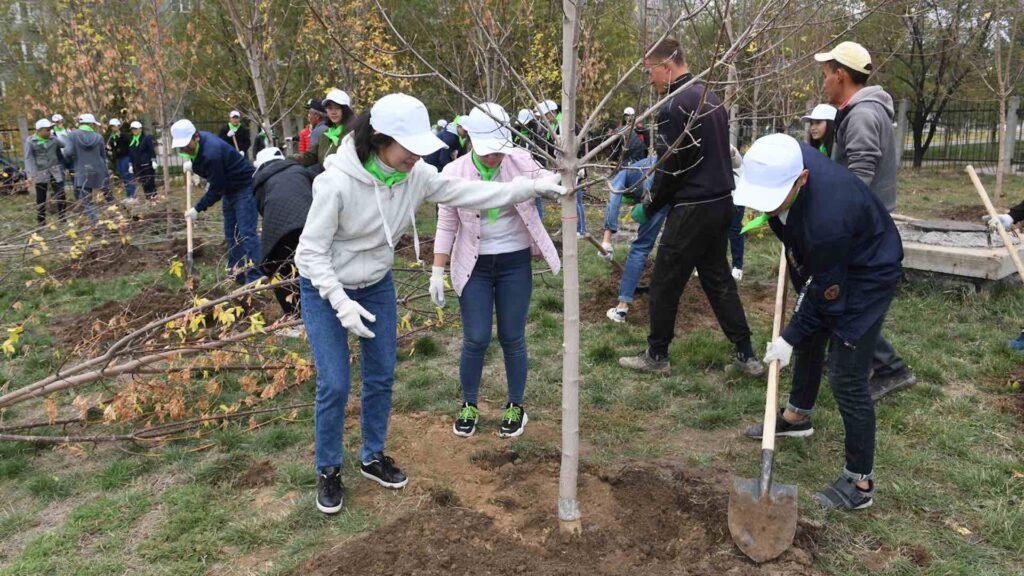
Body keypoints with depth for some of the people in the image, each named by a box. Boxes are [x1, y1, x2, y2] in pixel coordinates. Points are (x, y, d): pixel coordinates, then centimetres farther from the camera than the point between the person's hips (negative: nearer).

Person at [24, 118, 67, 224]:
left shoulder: (53, 139, 5)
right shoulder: (31, 142, -3)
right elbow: (28, 158, -7)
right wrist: (31, 174, -16)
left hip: (55, 172, 2)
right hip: (40, 174, -1)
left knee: (61, 196, -1)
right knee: (41, 199, 7)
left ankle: (62, 219, 13)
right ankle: (41, 222, 18)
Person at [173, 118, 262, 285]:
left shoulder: (212, 154, -31)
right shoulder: (199, 142, -2)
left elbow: (216, 189, -24)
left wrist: (198, 209, -17)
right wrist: (191, 163, -2)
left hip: (245, 187, -10)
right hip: (229, 188, 10)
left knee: (246, 233, -16)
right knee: (231, 234, 10)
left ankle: (255, 280, -19)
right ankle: (236, 276, 15)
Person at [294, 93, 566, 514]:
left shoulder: (415, 175, -15)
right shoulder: (337, 182, -30)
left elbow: (470, 193, -9)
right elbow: (311, 250, -23)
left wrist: (532, 186, -14)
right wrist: (341, 302, -29)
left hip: (377, 286, 5)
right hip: (325, 289, -5)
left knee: (382, 376, 12)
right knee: (335, 385, -4)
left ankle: (373, 456, 33)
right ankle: (328, 471, 19)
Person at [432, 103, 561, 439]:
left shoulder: (520, 162, -7)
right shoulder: (455, 173, -9)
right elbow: (447, 226, -2)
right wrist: (437, 272, -3)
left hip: (515, 263, 1)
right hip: (474, 266, -1)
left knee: (512, 338, 7)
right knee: (476, 339, 2)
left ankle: (515, 407, 26)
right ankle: (469, 405, 24)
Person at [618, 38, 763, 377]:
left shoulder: (674, 106, -15)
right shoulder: (711, 99, 13)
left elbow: (670, 168, -17)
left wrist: (648, 209, -3)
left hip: (692, 209, -9)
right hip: (722, 203, 9)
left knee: (664, 285, 4)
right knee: (719, 280, 16)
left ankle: (656, 356, 16)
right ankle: (746, 356, 18)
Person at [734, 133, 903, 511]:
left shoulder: (826, 218, -43)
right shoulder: (783, 161, -21)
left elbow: (825, 292, -27)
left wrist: (789, 337, -15)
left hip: (866, 275, -9)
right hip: (821, 264, 9)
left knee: (847, 379, -9)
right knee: (809, 341, 24)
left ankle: (860, 481, 5)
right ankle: (798, 416, 48)